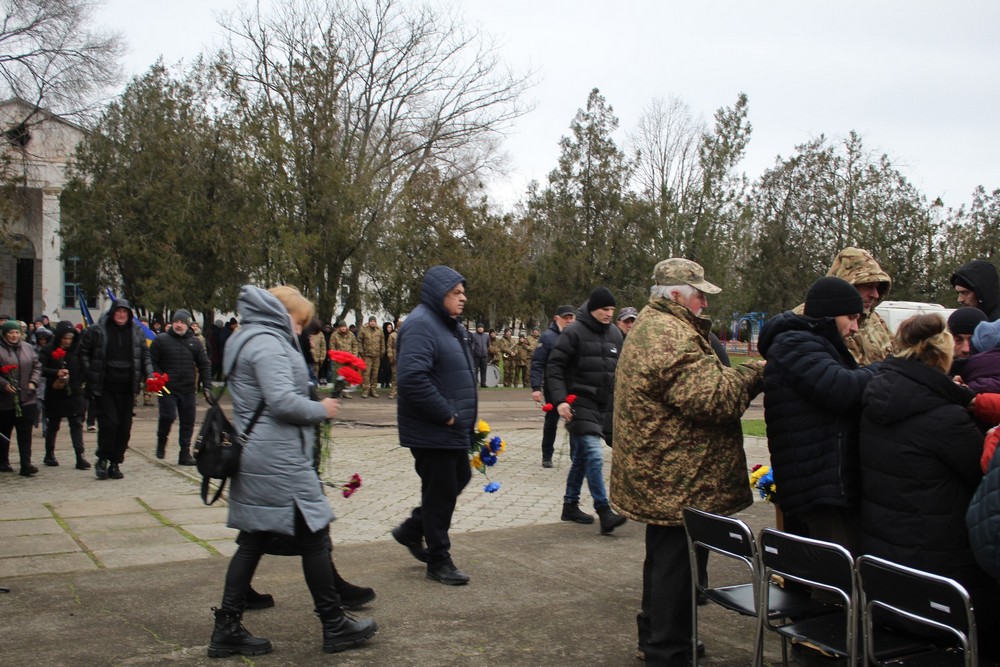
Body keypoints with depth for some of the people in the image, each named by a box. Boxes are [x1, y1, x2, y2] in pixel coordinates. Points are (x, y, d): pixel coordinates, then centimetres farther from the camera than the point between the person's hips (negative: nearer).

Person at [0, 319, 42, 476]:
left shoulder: (28, 348, 7)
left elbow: (37, 367, 11)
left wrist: (33, 382, -3)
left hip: (27, 399, 2)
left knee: (25, 433, -3)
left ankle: (26, 464, -5)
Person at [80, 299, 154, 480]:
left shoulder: (137, 332, 6)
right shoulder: (97, 331, -2)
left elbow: (145, 356, 11)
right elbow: (83, 352, 5)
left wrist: (149, 375, -3)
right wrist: (89, 375, -4)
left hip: (126, 388, 3)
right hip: (104, 387, -3)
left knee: (124, 427, 5)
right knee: (109, 422, -11)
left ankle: (115, 463, 17)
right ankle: (102, 460, 8)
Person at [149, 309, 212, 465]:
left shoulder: (195, 342, 9)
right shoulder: (161, 340, 1)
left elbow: (204, 365, 10)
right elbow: (152, 362, 1)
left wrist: (207, 386, 2)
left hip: (188, 390, 3)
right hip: (167, 388, -3)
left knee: (188, 421, 4)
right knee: (168, 416, -14)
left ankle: (185, 453, 13)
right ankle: (161, 441, 15)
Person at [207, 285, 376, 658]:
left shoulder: (246, 340, 18)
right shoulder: (267, 343, -14)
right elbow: (282, 402, -23)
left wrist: (313, 407, 14)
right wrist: (320, 410, -7)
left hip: (256, 458, 10)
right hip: (278, 461, -10)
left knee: (253, 542, 12)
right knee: (314, 537, 0)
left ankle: (227, 630, 15)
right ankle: (335, 626, 11)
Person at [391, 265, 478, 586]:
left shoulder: (451, 326, 14)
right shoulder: (420, 325, -19)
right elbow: (412, 378, -31)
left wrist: (464, 417, 15)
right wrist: (446, 414, -23)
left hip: (453, 428, 10)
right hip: (432, 432, -10)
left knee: (459, 478, 19)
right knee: (441, 491, 0)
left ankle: (412, 529, 34)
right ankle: (439, 561, 15)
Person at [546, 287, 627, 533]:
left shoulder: (615, 334, 12)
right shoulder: (574, 332, -8)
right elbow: (554, 367, -9)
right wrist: (559, 400, -19)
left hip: (605, 405, 7)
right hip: (580, 403, -6)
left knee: (581, 456, 14)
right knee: (594, 453, -15)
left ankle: (570, 505, 25)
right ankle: (604, 512, -16)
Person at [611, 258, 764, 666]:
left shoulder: (649, 328, 16)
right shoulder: (671, 337, -22)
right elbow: (711, 397, -26)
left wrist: (740, 377, 5)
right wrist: (755, 372, -13)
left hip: (662, 478, 11)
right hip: (680, 481, -11)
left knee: (664, 557, 22)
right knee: (677, 566, -1)